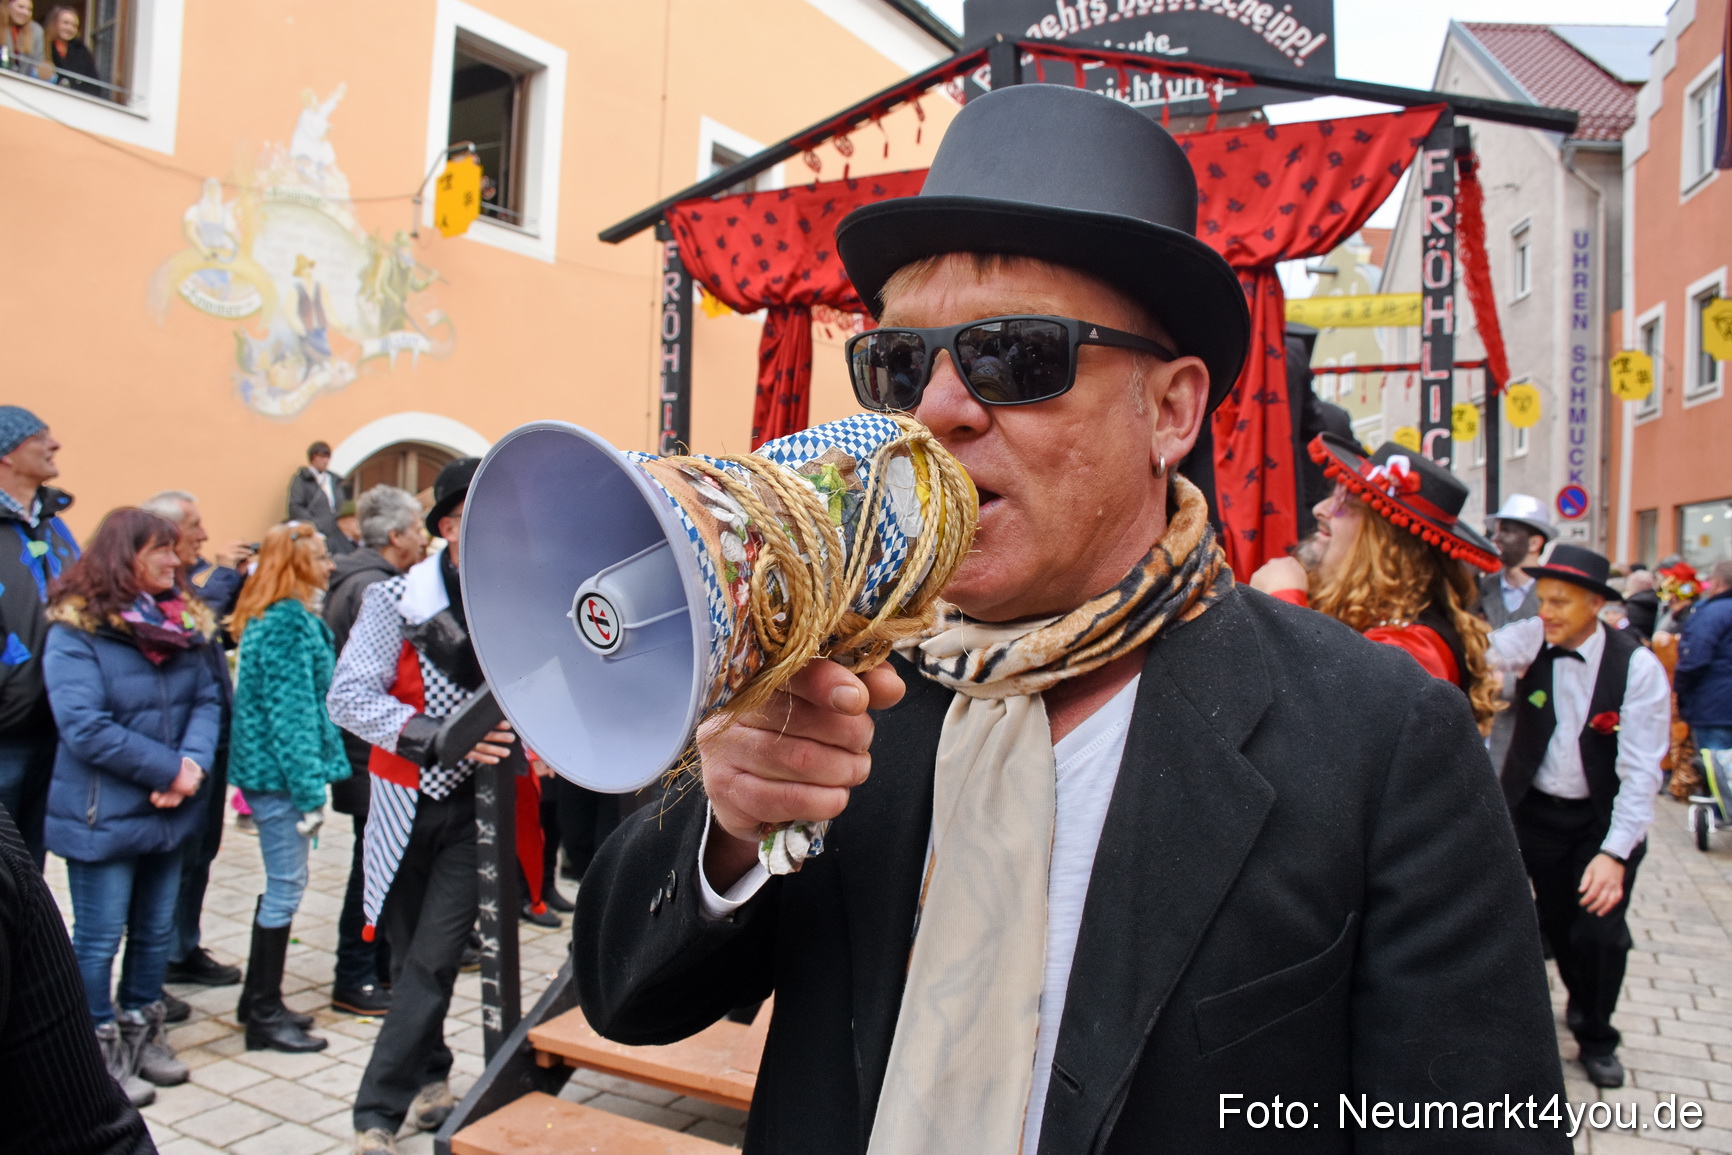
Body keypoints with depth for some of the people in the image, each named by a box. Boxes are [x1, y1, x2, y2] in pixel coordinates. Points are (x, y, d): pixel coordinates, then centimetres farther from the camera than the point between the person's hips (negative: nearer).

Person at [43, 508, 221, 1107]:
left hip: (170, 809, 6)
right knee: (100, 938, 7)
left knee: (157, 931, 17)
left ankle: (142, 1036, 34)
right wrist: (169, 768, -19)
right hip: (103, 815, -6)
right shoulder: (75, 630, -14)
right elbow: (85, 727, -21)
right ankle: (101, 1055, 24)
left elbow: (207, 699, 2)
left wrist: (194, 763, -16)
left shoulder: (181, 620, 4)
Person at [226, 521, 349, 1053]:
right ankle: (264, 1015, 10)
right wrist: (309, 789, -19)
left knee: (282, 884, 17)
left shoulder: (268, 617, 14)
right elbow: (291, 711, -21)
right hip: (280, 770, -10)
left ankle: (259, 1000, 29)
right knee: (286, 887, -1)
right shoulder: (290, 621, -17)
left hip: (266, 768, 10)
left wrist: (306, 784, 19)